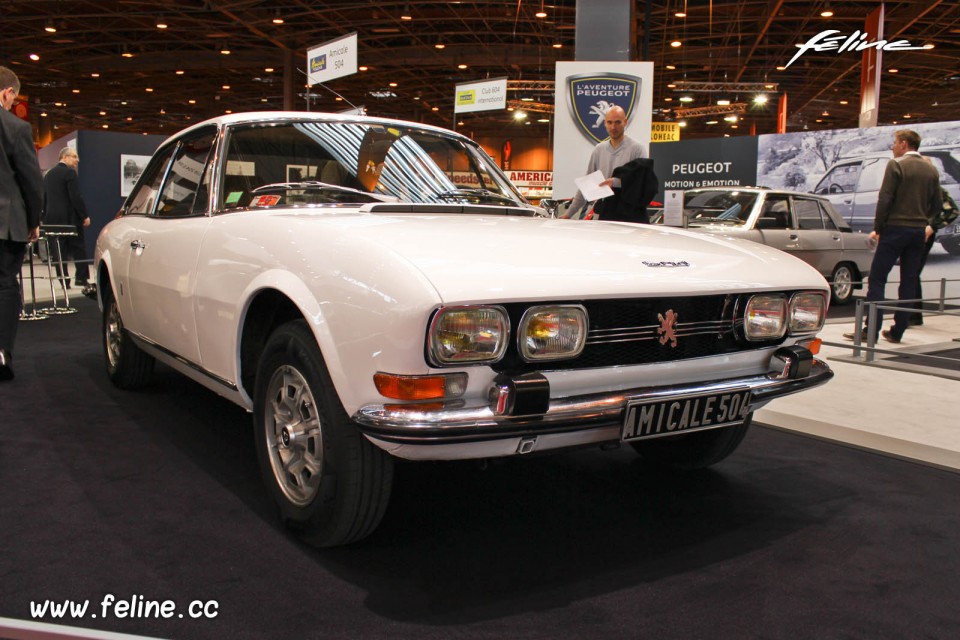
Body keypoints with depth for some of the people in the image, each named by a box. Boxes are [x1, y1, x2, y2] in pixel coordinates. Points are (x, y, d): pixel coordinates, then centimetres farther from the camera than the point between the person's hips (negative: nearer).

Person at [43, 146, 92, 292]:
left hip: (52, 218, 6)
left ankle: (63, 279, 4)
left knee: (58, 251, 5)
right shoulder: (70, 172, -9)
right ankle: (81, 278, 2)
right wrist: (84, 215, -12)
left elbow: (44, 198, 15)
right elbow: (76, 197, -16)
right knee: (78, 249, 3)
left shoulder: (48, 174, 13)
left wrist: (44, 217, 19)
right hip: (69, 217, -6)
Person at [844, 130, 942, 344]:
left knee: (876, 279, -4)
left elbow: (885, 200, -12)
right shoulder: (932, 170, 11)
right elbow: (937, 204, 13)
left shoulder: (896, 165, -7)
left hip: (896, 229, -6)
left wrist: (878, 228, -5)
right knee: (909, 282, 8)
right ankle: (897, 331, 11)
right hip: (919, 232, 6)